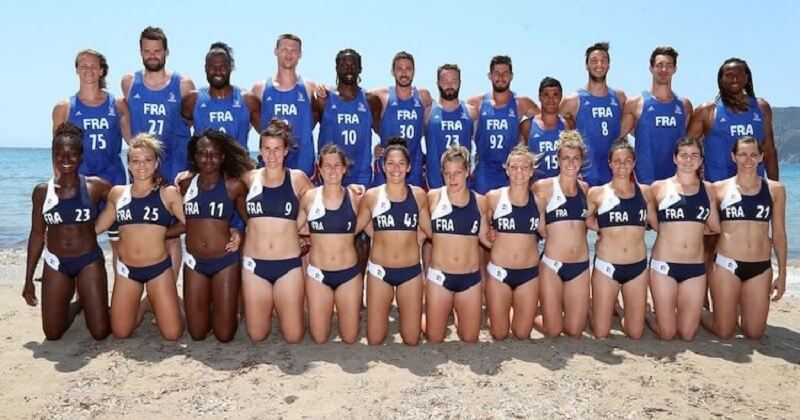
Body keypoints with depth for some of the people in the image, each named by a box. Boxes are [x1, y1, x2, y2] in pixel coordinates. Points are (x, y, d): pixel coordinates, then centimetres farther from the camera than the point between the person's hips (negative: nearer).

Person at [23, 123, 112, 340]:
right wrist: (29, 279, 7)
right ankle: (76, 305, 36)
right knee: (52, 334, 5)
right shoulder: (42, 191, 0)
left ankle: (87, 302, 32)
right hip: (55, 263, 2)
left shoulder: (95, 186, -6)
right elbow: (37, 235, 5)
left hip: (90, 261, -2)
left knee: (100, 332, -2)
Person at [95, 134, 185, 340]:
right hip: (126, 269, 3)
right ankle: (139, 308, 36)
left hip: (159, 268, -2)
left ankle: (153, 305, 29)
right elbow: (97, 226, 13)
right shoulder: (117, 193, 4)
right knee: (120, 333, 5)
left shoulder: (168, 193, -5)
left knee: (173, 334, -2)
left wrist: (162, 233, -2)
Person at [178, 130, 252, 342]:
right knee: (197, 333, 8)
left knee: (224, 334, 3)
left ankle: (225, 311, 35)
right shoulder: (186, 184, 2)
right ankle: (208, 307, 40)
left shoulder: (234, 185, -6)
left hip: (226, 261, -2)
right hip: (194, 261, 3)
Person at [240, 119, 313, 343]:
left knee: (293, 336, 4)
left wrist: (297, 226, -1)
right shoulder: (250, 178, 3)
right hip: (254, 263, 1)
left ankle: (279, 306, 34)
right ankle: (268, 306, 37)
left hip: (289, 264, -1)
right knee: (256, 335, 6)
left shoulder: (297, 178, 0)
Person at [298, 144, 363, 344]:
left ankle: (341, 311, 40)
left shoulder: (355, 198, -5)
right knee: (319, 338, 7)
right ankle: (327, 311, 38)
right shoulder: (309, 198, -4)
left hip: (350, 273, 0)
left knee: (349, 338, 9)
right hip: (318, 273, 0)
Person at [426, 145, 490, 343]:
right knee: (434, 338, 7)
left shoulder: (480, 201, 1)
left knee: (470, 338, 11)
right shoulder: (433, 197, -5)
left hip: (471, 277, 2)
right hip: (439, 275, -2)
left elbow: (485, 237, 9)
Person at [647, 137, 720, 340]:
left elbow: (716, 227, 9)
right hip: (664, 264, -3)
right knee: (667, 333, 2)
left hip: (696, 267, 3)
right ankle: (646, 313, 32)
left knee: (687, 333, 8)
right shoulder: (659, 187, 0)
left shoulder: (708, 189, 8)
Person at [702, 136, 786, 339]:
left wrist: (782, 272, 8)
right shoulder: (719, 188, 0)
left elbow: (779, 234, 8)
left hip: (761, 267, 3)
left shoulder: (775, 189, 5)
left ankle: (738, 309, 36)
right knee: (724, 332, 1)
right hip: (726, 264, -2)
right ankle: (700, 313, 30)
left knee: (754, 333, 6)